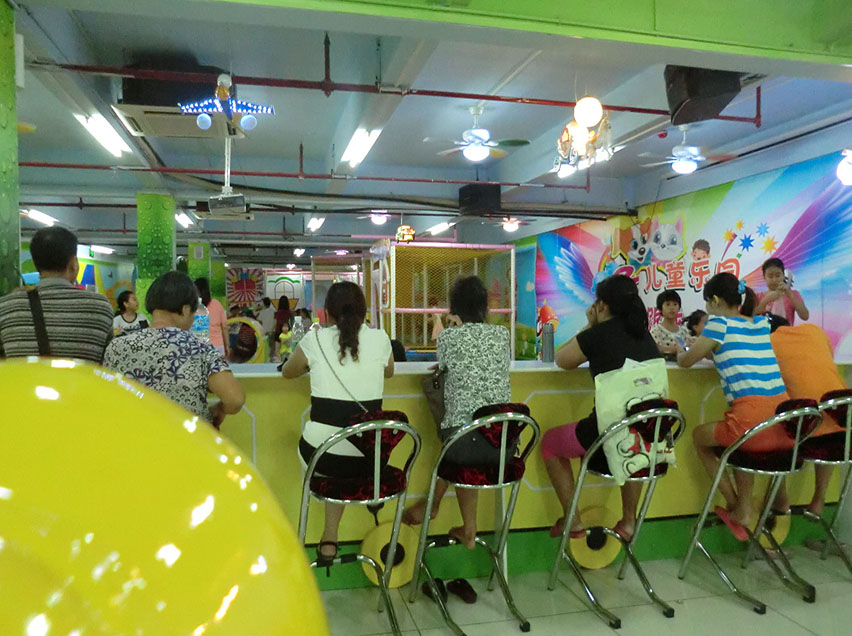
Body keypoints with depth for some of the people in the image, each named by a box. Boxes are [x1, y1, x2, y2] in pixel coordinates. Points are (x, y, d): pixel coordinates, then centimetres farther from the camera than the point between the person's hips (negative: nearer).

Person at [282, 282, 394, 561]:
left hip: (321, 452, -1)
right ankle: (331, 536, 32)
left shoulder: (315, 339, -2)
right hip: (370, 457, 1)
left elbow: (287, 372, 18)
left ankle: (330, 538, 33)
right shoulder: (379, 339, 1)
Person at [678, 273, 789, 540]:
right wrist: (709, 348, 35)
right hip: (785, 427, 7)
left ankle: (735, 508, 24)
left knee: (699, 436, 22)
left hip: (753, 423, -7)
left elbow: (685, 361, 7)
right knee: (737, 438, 36)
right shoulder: (762, 323, 15)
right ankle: (744, 509, 30)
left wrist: (682, 351, 28)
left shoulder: (720, 323, -3)